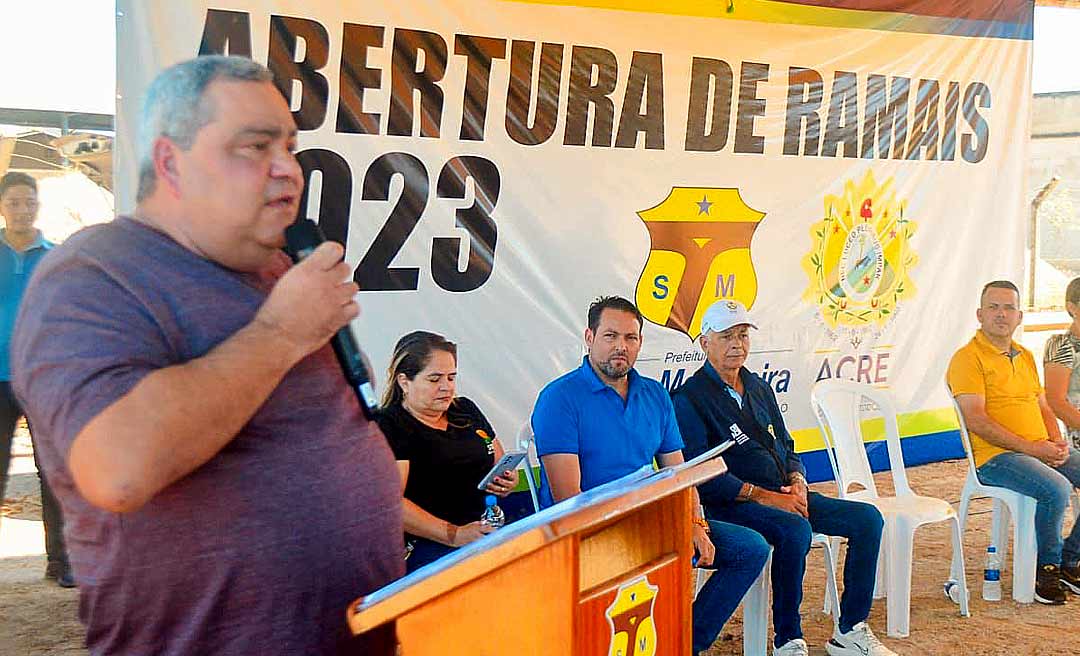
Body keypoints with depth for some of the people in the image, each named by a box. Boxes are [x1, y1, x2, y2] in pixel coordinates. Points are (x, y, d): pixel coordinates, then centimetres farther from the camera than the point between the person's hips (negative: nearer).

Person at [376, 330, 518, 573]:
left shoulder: (466, 410, 21)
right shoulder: (388, 427, -3)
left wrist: (508, 481, 6)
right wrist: (454, 535, -23)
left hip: (490, 533, 7)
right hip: (426, 547, -7)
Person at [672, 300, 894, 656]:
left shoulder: (758, 388, 18)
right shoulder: (690, 399, -7)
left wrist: (797, 482, 0)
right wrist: (764, 496, -18)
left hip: (783, 496, 8)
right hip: (730, 506, -8)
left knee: (867, 518, -5)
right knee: (795, 529, -35)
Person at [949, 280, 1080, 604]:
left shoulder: (1026, 357, 20)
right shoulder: (968, 357, -6)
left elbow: (1044, 407, 23)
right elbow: (976, 421, -15)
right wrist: (1031, 447, -17)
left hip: (1042, 449, 8)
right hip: (995, 456, -8)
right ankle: (1046, 566, -7)